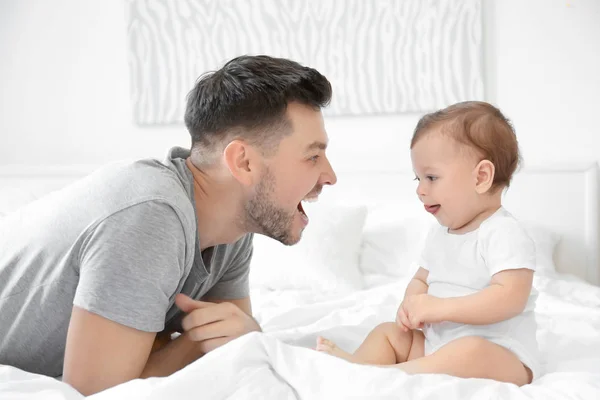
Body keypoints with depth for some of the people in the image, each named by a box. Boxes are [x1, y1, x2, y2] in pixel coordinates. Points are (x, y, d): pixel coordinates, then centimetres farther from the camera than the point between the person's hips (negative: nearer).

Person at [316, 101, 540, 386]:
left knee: (470, 352, -38)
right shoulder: (439, 234, 12)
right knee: (387, 333, 7)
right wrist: (412, 304, -5)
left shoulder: (504, 234, -16)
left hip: (501, 355, -9)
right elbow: (420, 280, 21)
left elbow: (510, 298, -27)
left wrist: (439, 307, -27)